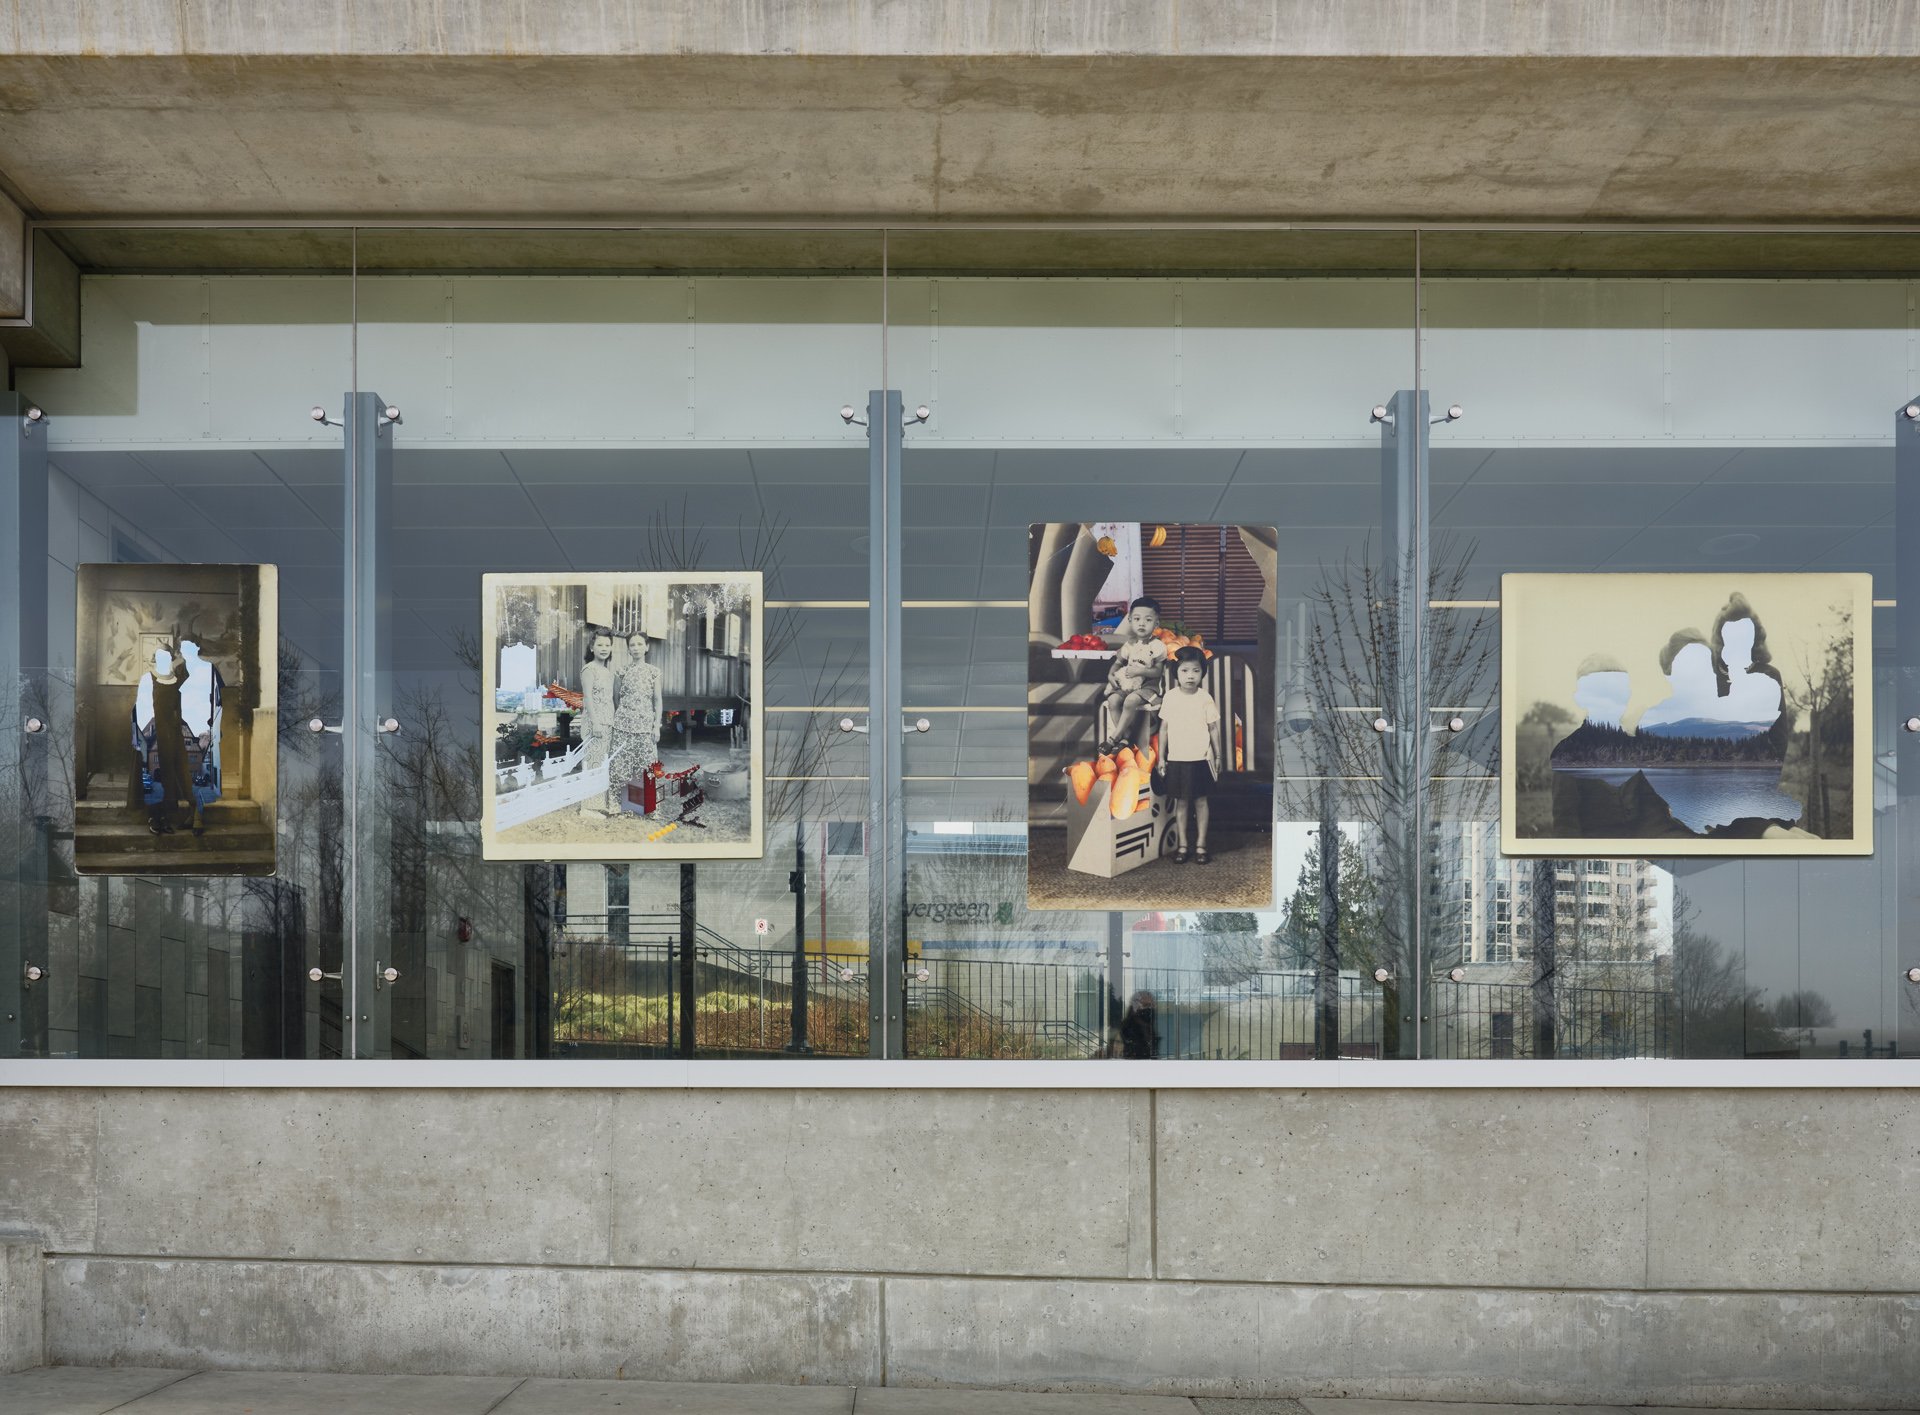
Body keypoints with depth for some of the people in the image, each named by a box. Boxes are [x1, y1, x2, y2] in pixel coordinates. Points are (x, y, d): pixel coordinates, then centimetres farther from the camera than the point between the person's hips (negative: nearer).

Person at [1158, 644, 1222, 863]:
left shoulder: (1205, 698, -4)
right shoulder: (1170, 697, -2)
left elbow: (1213, 728, 2)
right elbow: (1164, 728, 5)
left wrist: (1218, 756, 5)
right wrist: (1161, 757, 5)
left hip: (1201, 758, -1)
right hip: (1177, 759, 1)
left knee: (1200, 801, 6)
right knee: (1180, 802, 7)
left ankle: (1200, 845, 13)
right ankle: (1182, 846, 15)